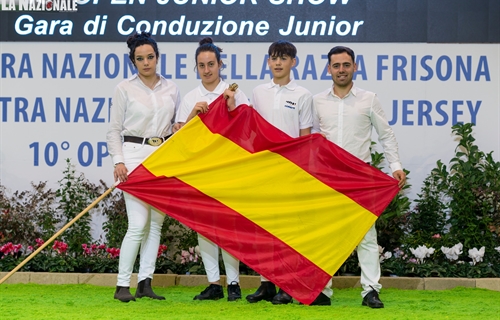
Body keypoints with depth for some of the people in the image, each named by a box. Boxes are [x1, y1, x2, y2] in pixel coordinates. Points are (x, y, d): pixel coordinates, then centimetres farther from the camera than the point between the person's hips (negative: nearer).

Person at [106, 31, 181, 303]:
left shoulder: (171, 89, 11)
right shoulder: (125, 89, 1)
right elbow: (114, 129, 0)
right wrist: (118, 161, -10)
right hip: (135, 155, -4)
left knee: (156, 223, 3)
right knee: (139, 224, -12)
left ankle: (145, 283, 8)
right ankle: (122, 285, -6)